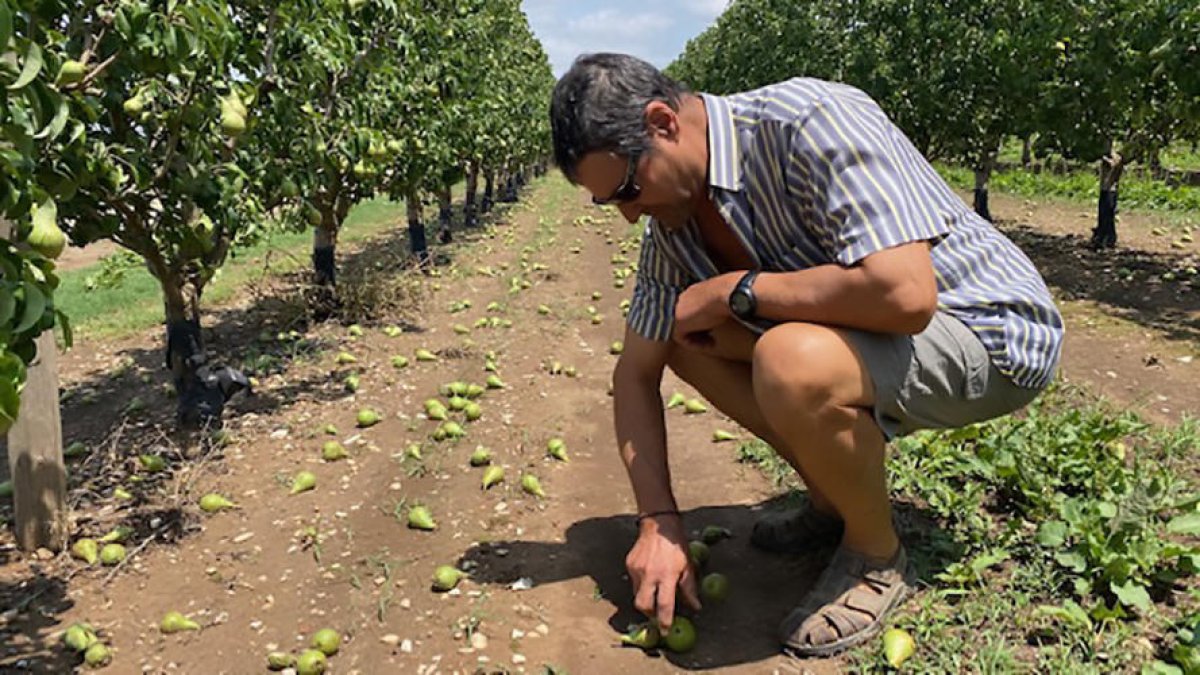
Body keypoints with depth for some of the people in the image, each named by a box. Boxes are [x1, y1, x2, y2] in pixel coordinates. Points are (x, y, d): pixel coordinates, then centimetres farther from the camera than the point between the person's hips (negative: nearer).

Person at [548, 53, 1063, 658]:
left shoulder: (809, 121, -27)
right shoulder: (671, 220, -3)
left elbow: (903, 293, -39)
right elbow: (636, 373, 2)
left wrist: (736, 288, -26)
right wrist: (658, 522, -7)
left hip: (990, 332, -7)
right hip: (866, 329, 8)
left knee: (791, 363, -35)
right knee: (683, 334, -1)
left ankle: (877, 556, -5)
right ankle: (833, 500, 10)